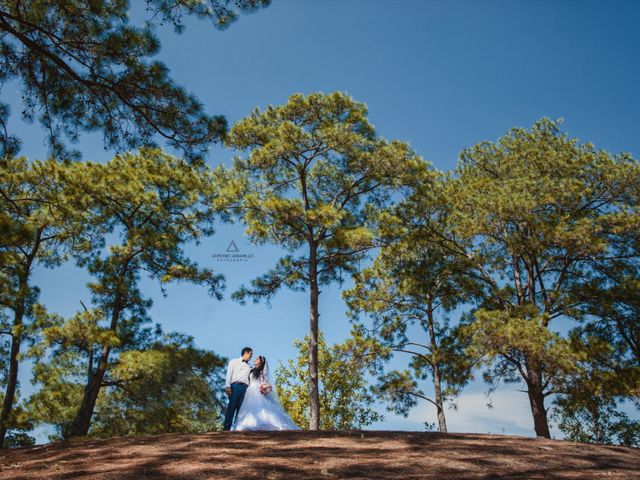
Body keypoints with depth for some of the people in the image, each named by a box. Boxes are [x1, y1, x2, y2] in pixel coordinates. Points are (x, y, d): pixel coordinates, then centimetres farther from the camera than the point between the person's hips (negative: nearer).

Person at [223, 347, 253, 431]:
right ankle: (226, 428, -17)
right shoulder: (234, 361, 18)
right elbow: (229, 374, 6)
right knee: (231, 407, -13)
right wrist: (228, 387, -8)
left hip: (246, 388, 3)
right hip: (235, 386, -3)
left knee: (241, 409, -7)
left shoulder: (250, 366, 29)